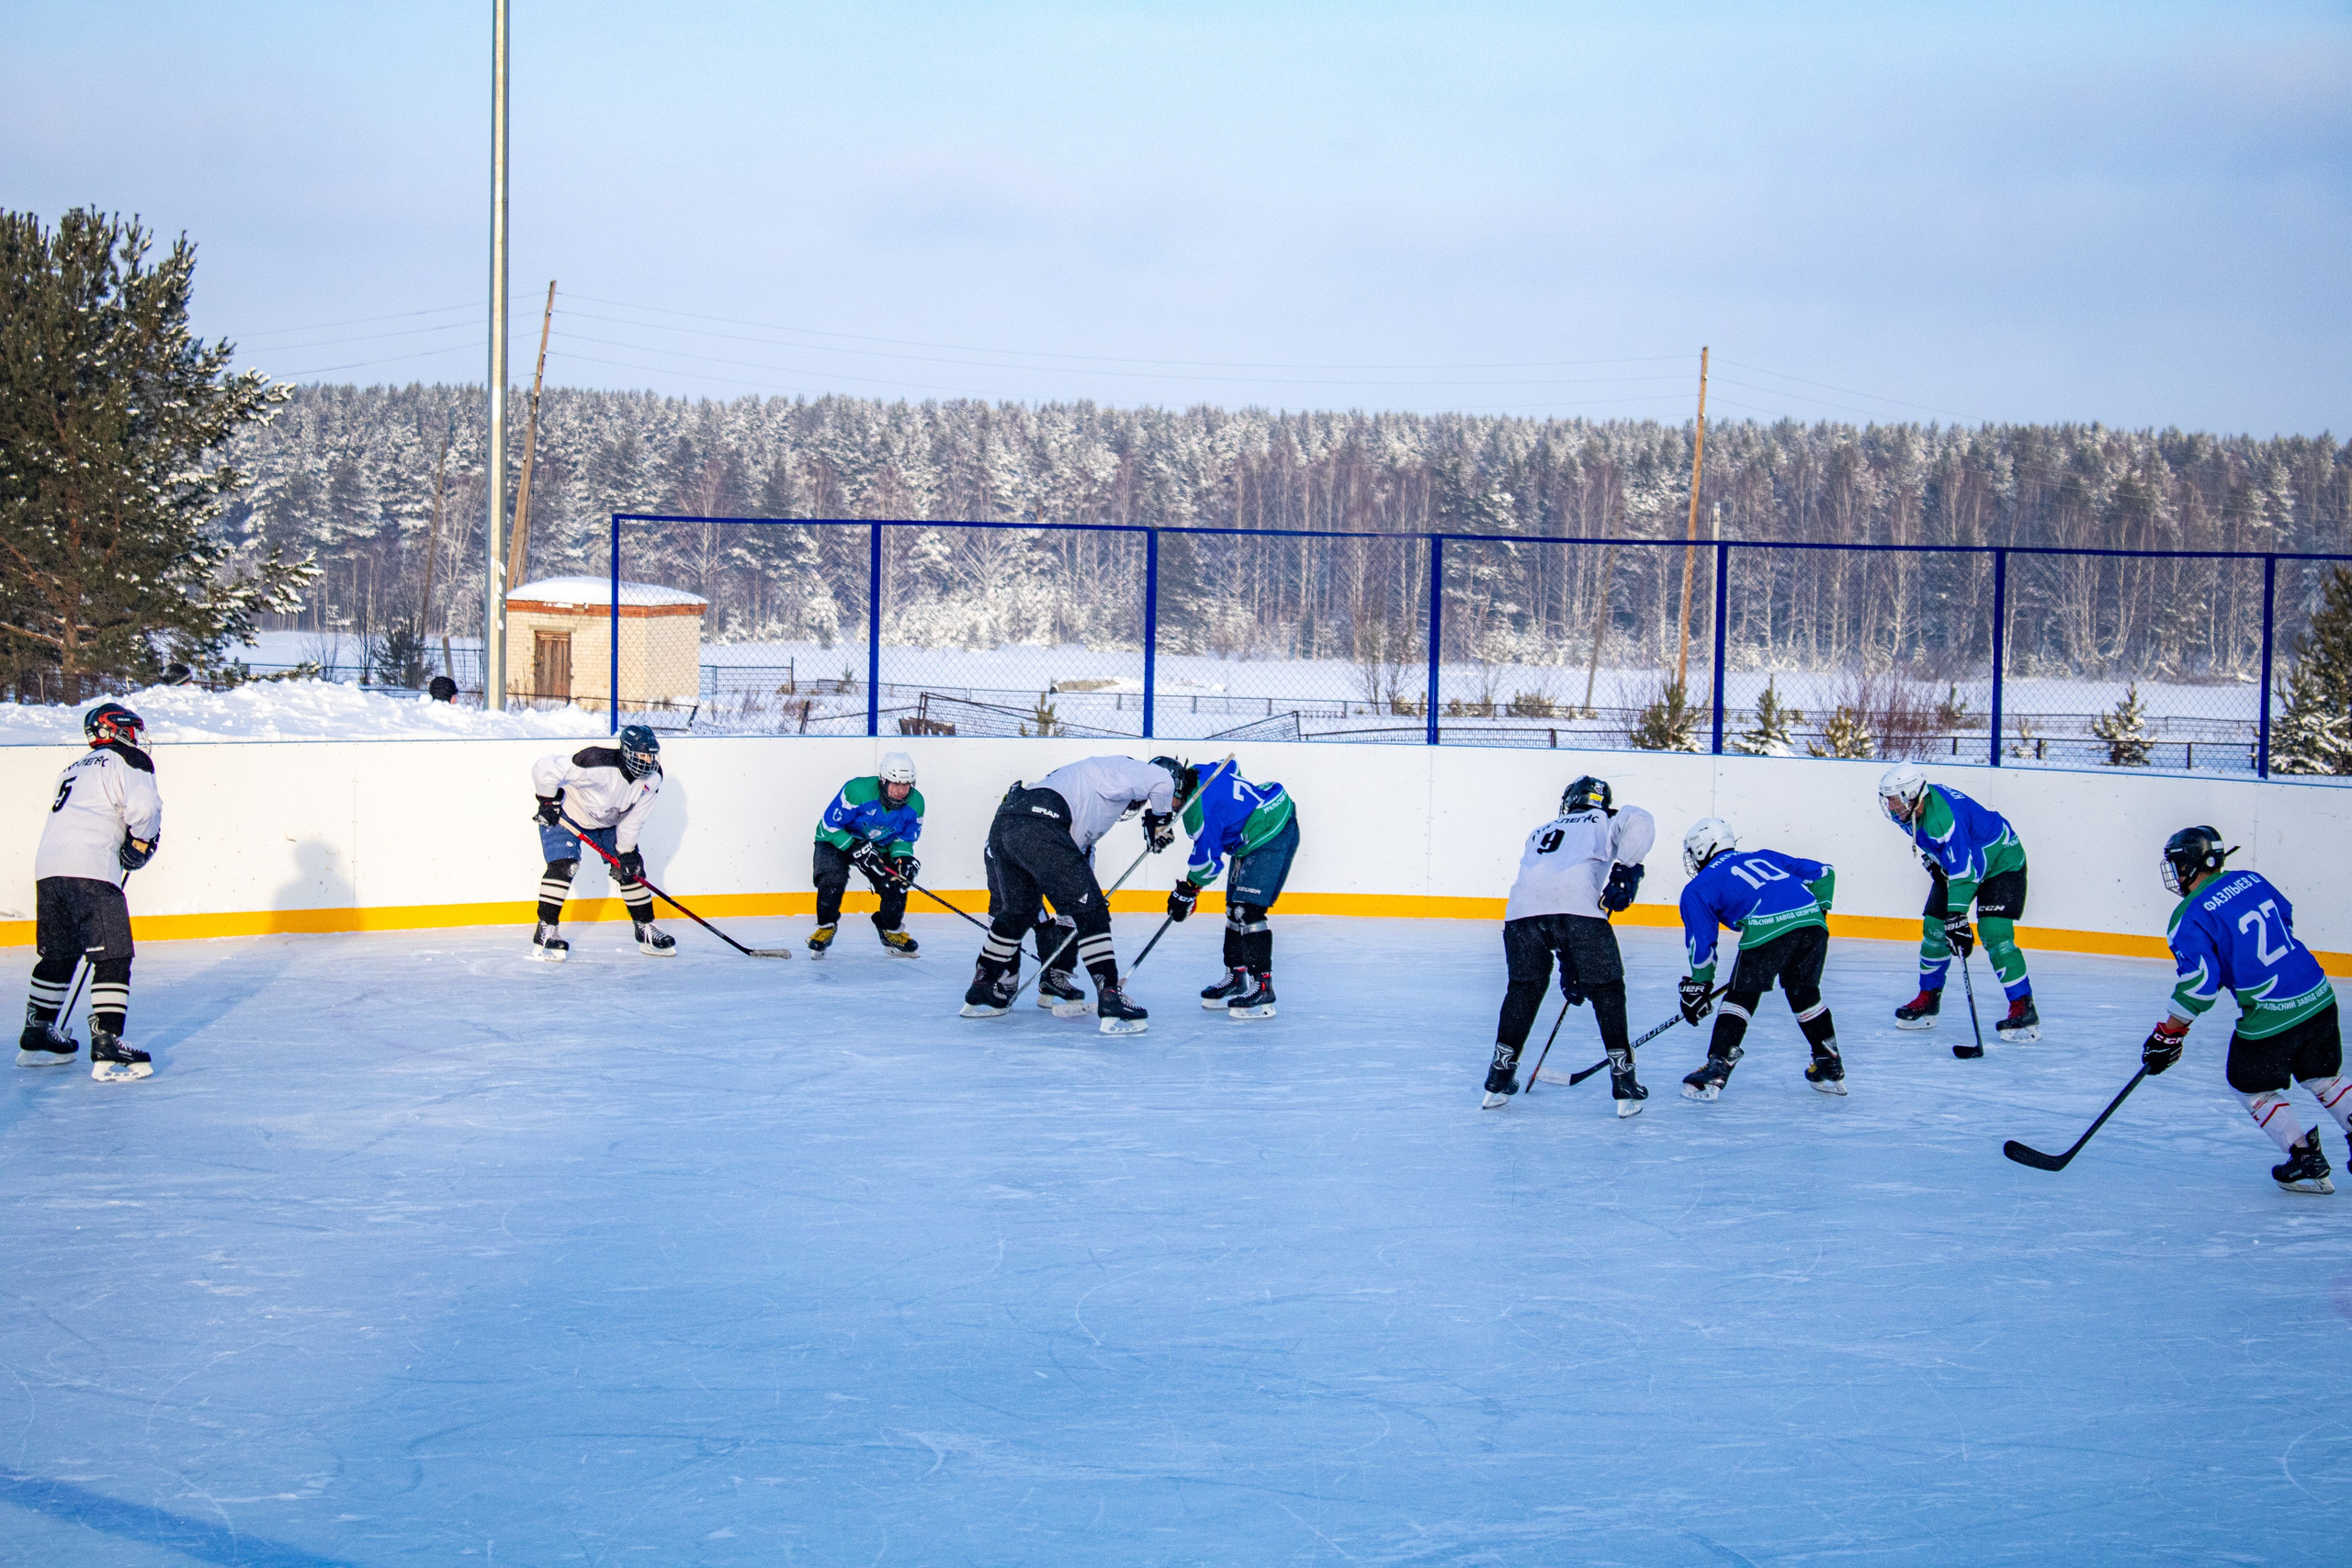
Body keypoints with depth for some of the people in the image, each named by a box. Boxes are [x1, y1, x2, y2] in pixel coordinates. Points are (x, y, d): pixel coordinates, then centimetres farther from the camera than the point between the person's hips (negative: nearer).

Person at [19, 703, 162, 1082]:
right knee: (112, 956, -8)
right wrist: (139, 845, 5)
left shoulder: (74, 769, 29)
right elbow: (143, 807, -12)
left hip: (47, 867, 8)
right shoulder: (127, 761, 4)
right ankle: (106, 1047, -17)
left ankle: (37, 1036, 30)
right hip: (90, 870, -8)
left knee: (57, 955, 21)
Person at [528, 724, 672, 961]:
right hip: (565, 814, -6)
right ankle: (545, 931, -18)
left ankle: (646, 930, 16)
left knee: (632, 866, 3)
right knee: (564, 864, -23)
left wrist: (625, 851, -11)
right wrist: (548, 802, -26)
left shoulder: (652, 777, -17)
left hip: (608, 822, 7)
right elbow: (544, 769, -38)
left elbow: (633, 818, -8)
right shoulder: (598, 764, -40)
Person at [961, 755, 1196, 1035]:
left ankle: (980, 996, 36)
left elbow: (1082, 847, 36)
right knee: (1090, 911, -7)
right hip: (1038, 825, -10)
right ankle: (1110, 1000, -13)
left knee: (1015, 913, 27)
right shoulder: (1125, 769, 6)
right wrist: (1159, 820, 3)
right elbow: (1160, 781, -17)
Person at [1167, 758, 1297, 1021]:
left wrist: (1186, 891, -4)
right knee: (1234, 909, 13)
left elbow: (1206, 860, -19)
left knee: (1248, 909, -18)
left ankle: (1262, 986, -18)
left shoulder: (1200, 809, -25)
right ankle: (1236, 978, 22)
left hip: (1273, 837, -11)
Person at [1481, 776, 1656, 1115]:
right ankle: (1624, 1084, 7)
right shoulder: (1605, 823, 29)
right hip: (1577, 907, -4)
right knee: (1607, 989, 10)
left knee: (1525, 987, 22)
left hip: (1523, 909, 4)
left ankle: (1499, 1079, 23)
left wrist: (1567, 964, 39)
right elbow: (1639, 821, 3)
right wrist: (1626, 868, 0)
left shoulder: (1541, 833, 40)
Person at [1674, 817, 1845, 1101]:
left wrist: (1697, 985, 22)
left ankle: (1716, 1070, 2)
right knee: (1804, 993, 24)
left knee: (1741, 996, 8)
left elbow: (1702, 941, 13)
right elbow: (1823, 873, 31)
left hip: (1768, 929, -5)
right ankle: (1831, 1069, 28)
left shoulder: (1698, 888, 19)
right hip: (1812, 922, 5)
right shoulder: (1763, 857, 34)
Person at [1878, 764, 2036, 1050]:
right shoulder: (1907, 811, -11)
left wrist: (1957, 916, -42)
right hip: (1953, 860, 9)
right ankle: (1928, 999, 18)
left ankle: (2023, 1009, -15)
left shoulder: (1943, 815, -38)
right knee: (1934, 927, 3)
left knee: (1994, 933, -20)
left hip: (2000, 861, -9)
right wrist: (1931, 858, 7)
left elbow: (1963, 868, -39)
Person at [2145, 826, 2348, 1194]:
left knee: (2255, 1088, 17)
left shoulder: (2190, 918, -11)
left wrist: (2169, 1033, -9)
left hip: (2269, 1017, -6)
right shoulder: (2252, 880, 8)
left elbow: (2199, 984, -17)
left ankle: (2306, 1164, 15)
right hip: (2319, 995, 6)